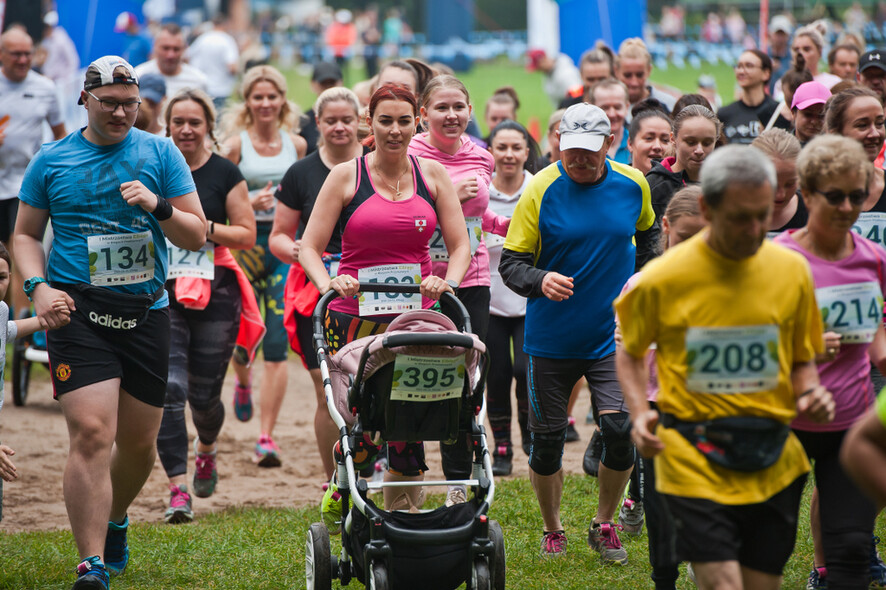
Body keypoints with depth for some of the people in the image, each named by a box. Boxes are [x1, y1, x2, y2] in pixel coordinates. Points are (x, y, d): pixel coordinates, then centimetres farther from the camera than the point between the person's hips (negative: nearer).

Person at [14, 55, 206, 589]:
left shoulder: (161, 154, 6)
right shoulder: (52, 160, 5)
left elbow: (197, 236, 5)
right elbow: (26, 233, 13)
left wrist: (157, 206, -14)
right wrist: (39, 286, -5)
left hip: (147, 311, 2)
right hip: (78, 311, -2)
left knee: (139, 441, 11)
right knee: (92, 433, -17)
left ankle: (115, 521, 41)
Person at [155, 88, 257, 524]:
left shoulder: (225, 174, 2)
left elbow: (247, 234, 1)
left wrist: (206, 229, -14)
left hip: (214, 292, 0)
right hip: (161, 292, 0)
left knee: (204, 393, 7)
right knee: (168, 388, -14)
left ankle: (207, 448, 43)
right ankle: (178, 490, -12)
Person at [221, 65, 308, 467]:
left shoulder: (296, 144, 7)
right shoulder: (236, 144, -1)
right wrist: (249, 203, -18)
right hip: (244, 242, -1)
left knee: (277, 345, -7)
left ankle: (266, 437, -4)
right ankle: (243, 382, 44)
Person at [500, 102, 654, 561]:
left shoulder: (632, 185, 0)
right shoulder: (541, 189, -9)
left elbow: (648, 236, 20)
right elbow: (510, 262, -8)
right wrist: (539, 280, -28)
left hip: (613, 335, 1)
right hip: (551, 338, -1)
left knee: (621, 428, -13)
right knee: (547, 440, 6)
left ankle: (604, 526, 10)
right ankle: (552, 531, 29)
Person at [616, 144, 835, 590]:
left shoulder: (792, 270, 4)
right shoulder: (663, 278, -5)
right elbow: (630, 352, 11)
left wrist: (810, 393, -5)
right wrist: (639, 413, -5)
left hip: (774, 465, 4)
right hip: (694, 462, -3)